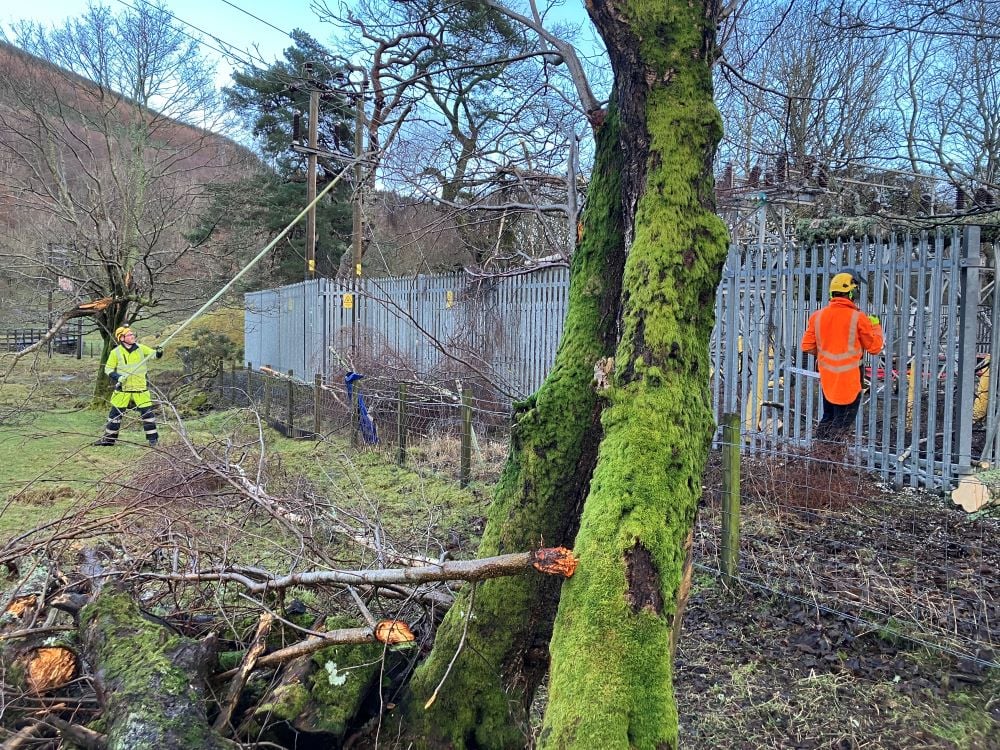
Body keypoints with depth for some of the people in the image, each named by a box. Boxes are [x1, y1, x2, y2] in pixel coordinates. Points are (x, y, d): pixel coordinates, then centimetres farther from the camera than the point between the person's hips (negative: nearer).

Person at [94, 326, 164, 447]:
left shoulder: (141, 348, 1)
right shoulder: (116, 352, -3)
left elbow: (154, 354, -1)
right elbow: (108, 369, 3)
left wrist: (158, 352, -25)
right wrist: (117, 377, -14)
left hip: (140, 388, 0)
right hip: (123, 388, 0)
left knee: (147, 412, -3)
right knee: (116, 413, 7)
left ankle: (153, 438, 6)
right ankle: (109, 438, 20)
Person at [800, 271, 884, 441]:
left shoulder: (817, 316, -2)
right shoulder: (858, 318, -14)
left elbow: (807, 346, 2)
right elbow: (875, 347, -4)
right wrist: (876, 326, 12)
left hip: (826, 378, 5)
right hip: (848, 380, -5)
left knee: (828, 417, 21)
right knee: (842, 422, 5)